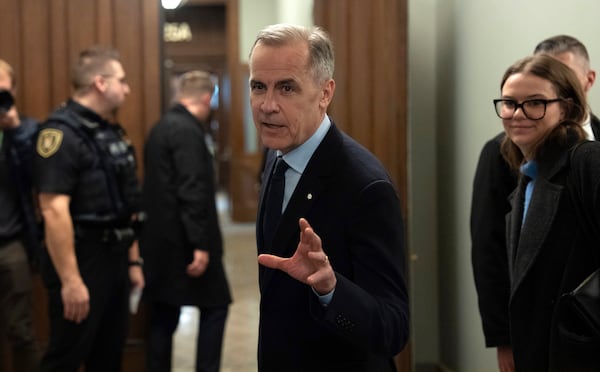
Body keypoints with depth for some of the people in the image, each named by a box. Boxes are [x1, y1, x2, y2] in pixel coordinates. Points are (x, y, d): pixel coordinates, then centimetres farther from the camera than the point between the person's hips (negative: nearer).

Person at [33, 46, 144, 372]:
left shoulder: (111, 132, 14)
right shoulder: (62, 133, -16)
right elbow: (54, 210, -24)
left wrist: (133, 261, 17)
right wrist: (70, 280, -26)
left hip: (114, 260, 9)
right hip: (81, 262, -9)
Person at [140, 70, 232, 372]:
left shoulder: (161, 127, 15)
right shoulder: (188, 131, -15)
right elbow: (191, 191, -23)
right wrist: (200, 243, -23)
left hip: (161, 239, 9)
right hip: (182, 241, -9)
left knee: (162, 318, 10)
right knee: (215, 307, 3)